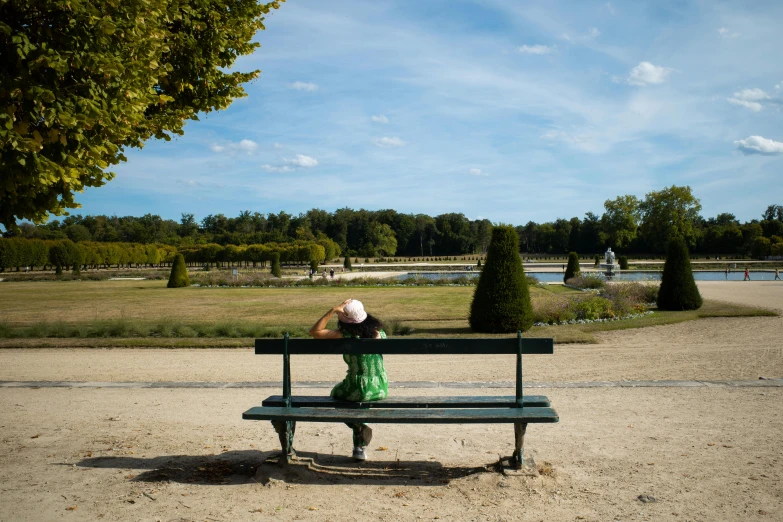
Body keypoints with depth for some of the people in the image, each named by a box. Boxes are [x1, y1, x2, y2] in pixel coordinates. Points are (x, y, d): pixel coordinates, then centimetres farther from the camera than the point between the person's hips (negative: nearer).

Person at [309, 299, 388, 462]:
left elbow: (314, 332, -11)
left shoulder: (346, 336, -16)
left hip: (360, 391, -4)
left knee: (336, 393, 31)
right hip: (382, 389, 4)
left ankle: (361, 431, 23)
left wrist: (333, 310, -13)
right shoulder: (379, 332, -1)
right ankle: (360, 445, 34)